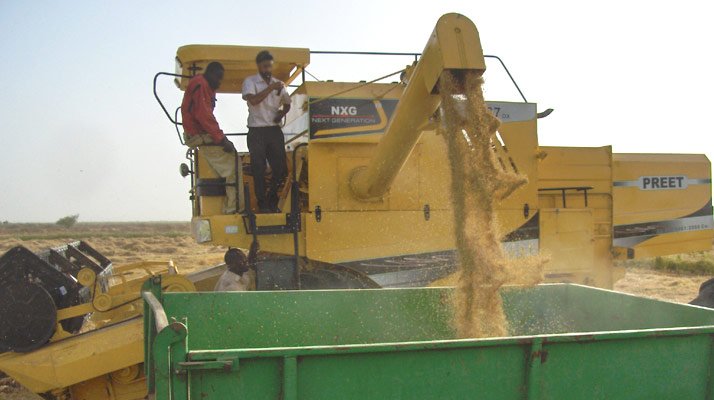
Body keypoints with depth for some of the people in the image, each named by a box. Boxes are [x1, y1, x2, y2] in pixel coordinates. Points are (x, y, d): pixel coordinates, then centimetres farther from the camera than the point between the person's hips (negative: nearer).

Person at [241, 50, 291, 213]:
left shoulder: (278, 84, 15)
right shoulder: (250, 81, 1)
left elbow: (287, 104, 24)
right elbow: (253, 100, -17)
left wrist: (281, 113, 3)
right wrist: (271, 88, -17)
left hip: (275, 130, 4)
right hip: (257, 132, -4)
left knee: (281, 168, -1)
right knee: (259, 169, -5)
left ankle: (272, 201, 18)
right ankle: (262, 204, 3)